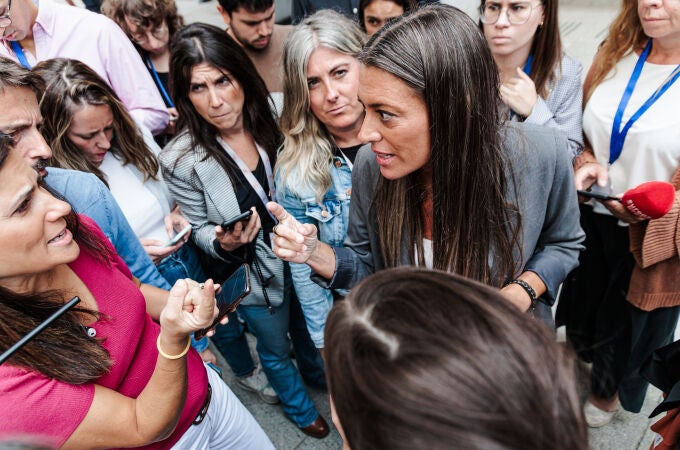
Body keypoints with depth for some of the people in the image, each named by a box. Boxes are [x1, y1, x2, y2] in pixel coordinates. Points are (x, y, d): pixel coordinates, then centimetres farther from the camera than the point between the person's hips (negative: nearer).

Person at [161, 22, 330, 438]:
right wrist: (222, 242, -30)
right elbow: (201, 229, -10)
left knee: (308, 327, 29)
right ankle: (299, 407, 56)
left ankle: (318, 373, 65)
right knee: (276, 347, 22)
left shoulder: (274, 118, -17)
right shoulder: (182, 160, -25)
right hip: (252, 271, -3)